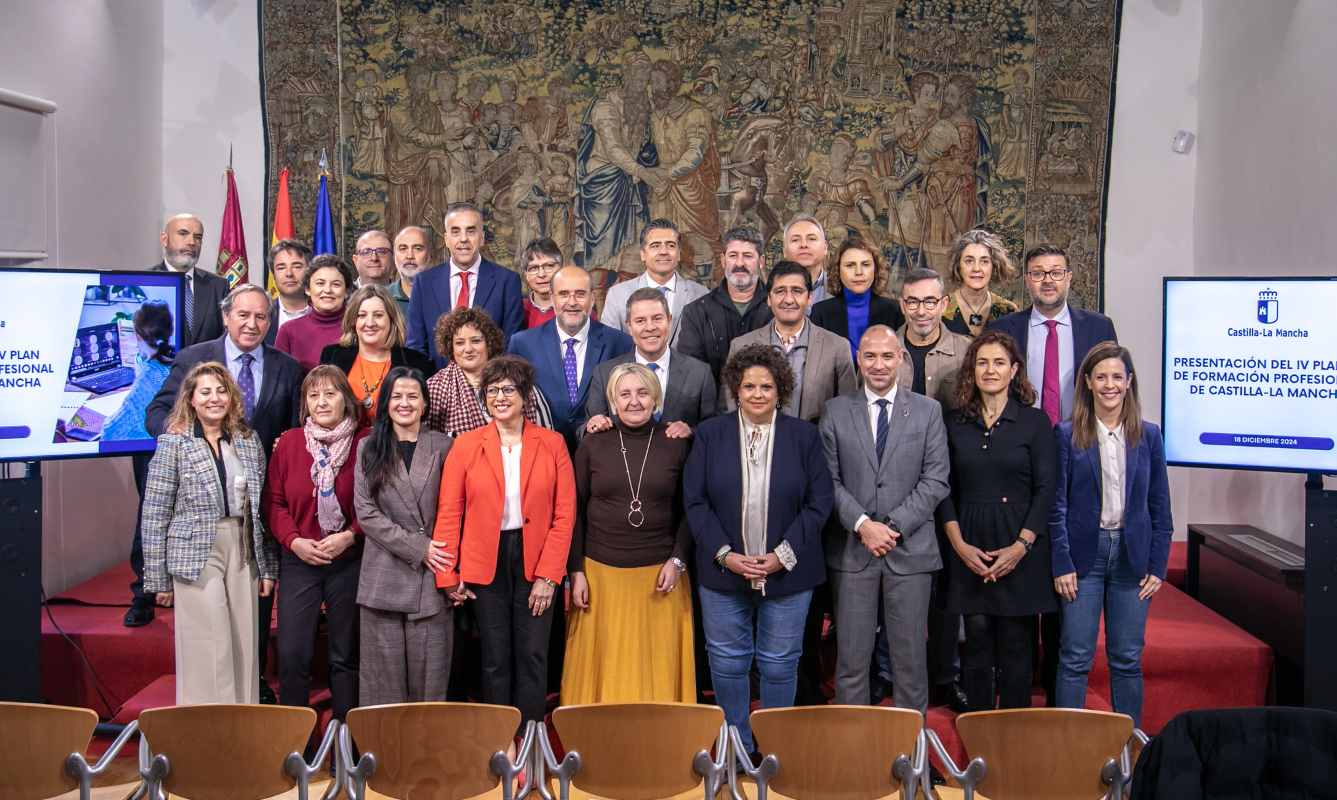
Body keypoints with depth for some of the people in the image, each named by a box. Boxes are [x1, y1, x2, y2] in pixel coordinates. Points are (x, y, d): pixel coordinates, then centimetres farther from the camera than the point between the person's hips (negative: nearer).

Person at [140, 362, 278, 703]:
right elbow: (154, 516, -3)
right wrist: (159, 580, -4)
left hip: (243, 555, 4)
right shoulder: (173, 443, -2)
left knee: (245, 651, 6)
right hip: (197, 557, -4)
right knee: (209, 656, -3)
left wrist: (268, 567, 9)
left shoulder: (249, 440, 10)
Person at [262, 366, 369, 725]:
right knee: (292, 654, -1)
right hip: (299, 560, 1)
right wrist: (295, 541, -8)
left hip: (350, 560, -1)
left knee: (345, 655, 9)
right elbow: (274, 502, 5)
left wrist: (348, 537, -14)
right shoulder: (289, 443, 3)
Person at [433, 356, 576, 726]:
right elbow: (449, 513, 0)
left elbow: (564, 514, -3)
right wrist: (449, 576, -5)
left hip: (535, 562, 0)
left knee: (533, 656, 5)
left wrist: (548, 575, -9)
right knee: (495, 657, 9)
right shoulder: (466, 445, 1)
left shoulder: (552, 444, 0)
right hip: (486, 562, 0)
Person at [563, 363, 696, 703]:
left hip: (660, 574, 0)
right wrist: (576, 572, 1)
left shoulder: (676, 443, 2)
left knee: (658, 667, 4)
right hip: (601, 573, 0)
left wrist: (678, 560, -3)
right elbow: (576, 511, 5)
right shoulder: (592, 445, 3)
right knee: (604, 665, 3)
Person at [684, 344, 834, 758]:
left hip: (787, 573, 0)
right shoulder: (710, 434, 1)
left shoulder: (804, 436, 1)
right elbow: (695, 500, -2)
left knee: (780, 664, 9)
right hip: (722, 570, 1)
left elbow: (819, 502, -2)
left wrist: (784, 554, -11)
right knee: (727, 663, 10)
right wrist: (724, 554, -12)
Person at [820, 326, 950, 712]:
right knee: (851, 656, 5)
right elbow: (829, 479, 0)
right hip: (852, 550, 0)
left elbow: (935, 480, -1)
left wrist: (894, 525, -11)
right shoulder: (835, 412, 6)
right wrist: (862, 524, -13)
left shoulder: (927, 411, 5)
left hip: (910, 549, 0)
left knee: (910, 656, 6)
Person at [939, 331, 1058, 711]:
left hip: (1021, 550, -2)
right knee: (976, 642, 4)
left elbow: (1046, 490, -3)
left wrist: (1021, 545, -12)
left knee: (1016, 645, 3)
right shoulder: (955, 423, 7)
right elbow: (945, 490, 6)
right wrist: (959, 544, -6)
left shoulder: (1035, 421, 1)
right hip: (970, 549, 2)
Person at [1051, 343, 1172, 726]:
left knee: (1128, 658, 8)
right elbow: (1057, 504, -2)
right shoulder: (1067, 435, -2)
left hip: (1131, 556, 2)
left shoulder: (1149, 435, 5)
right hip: (1084, 554, -2)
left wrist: (1157, 565, 2)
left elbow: (1160, 506, 7)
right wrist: (1062, 564, -8)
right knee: (1075, 658, 1)